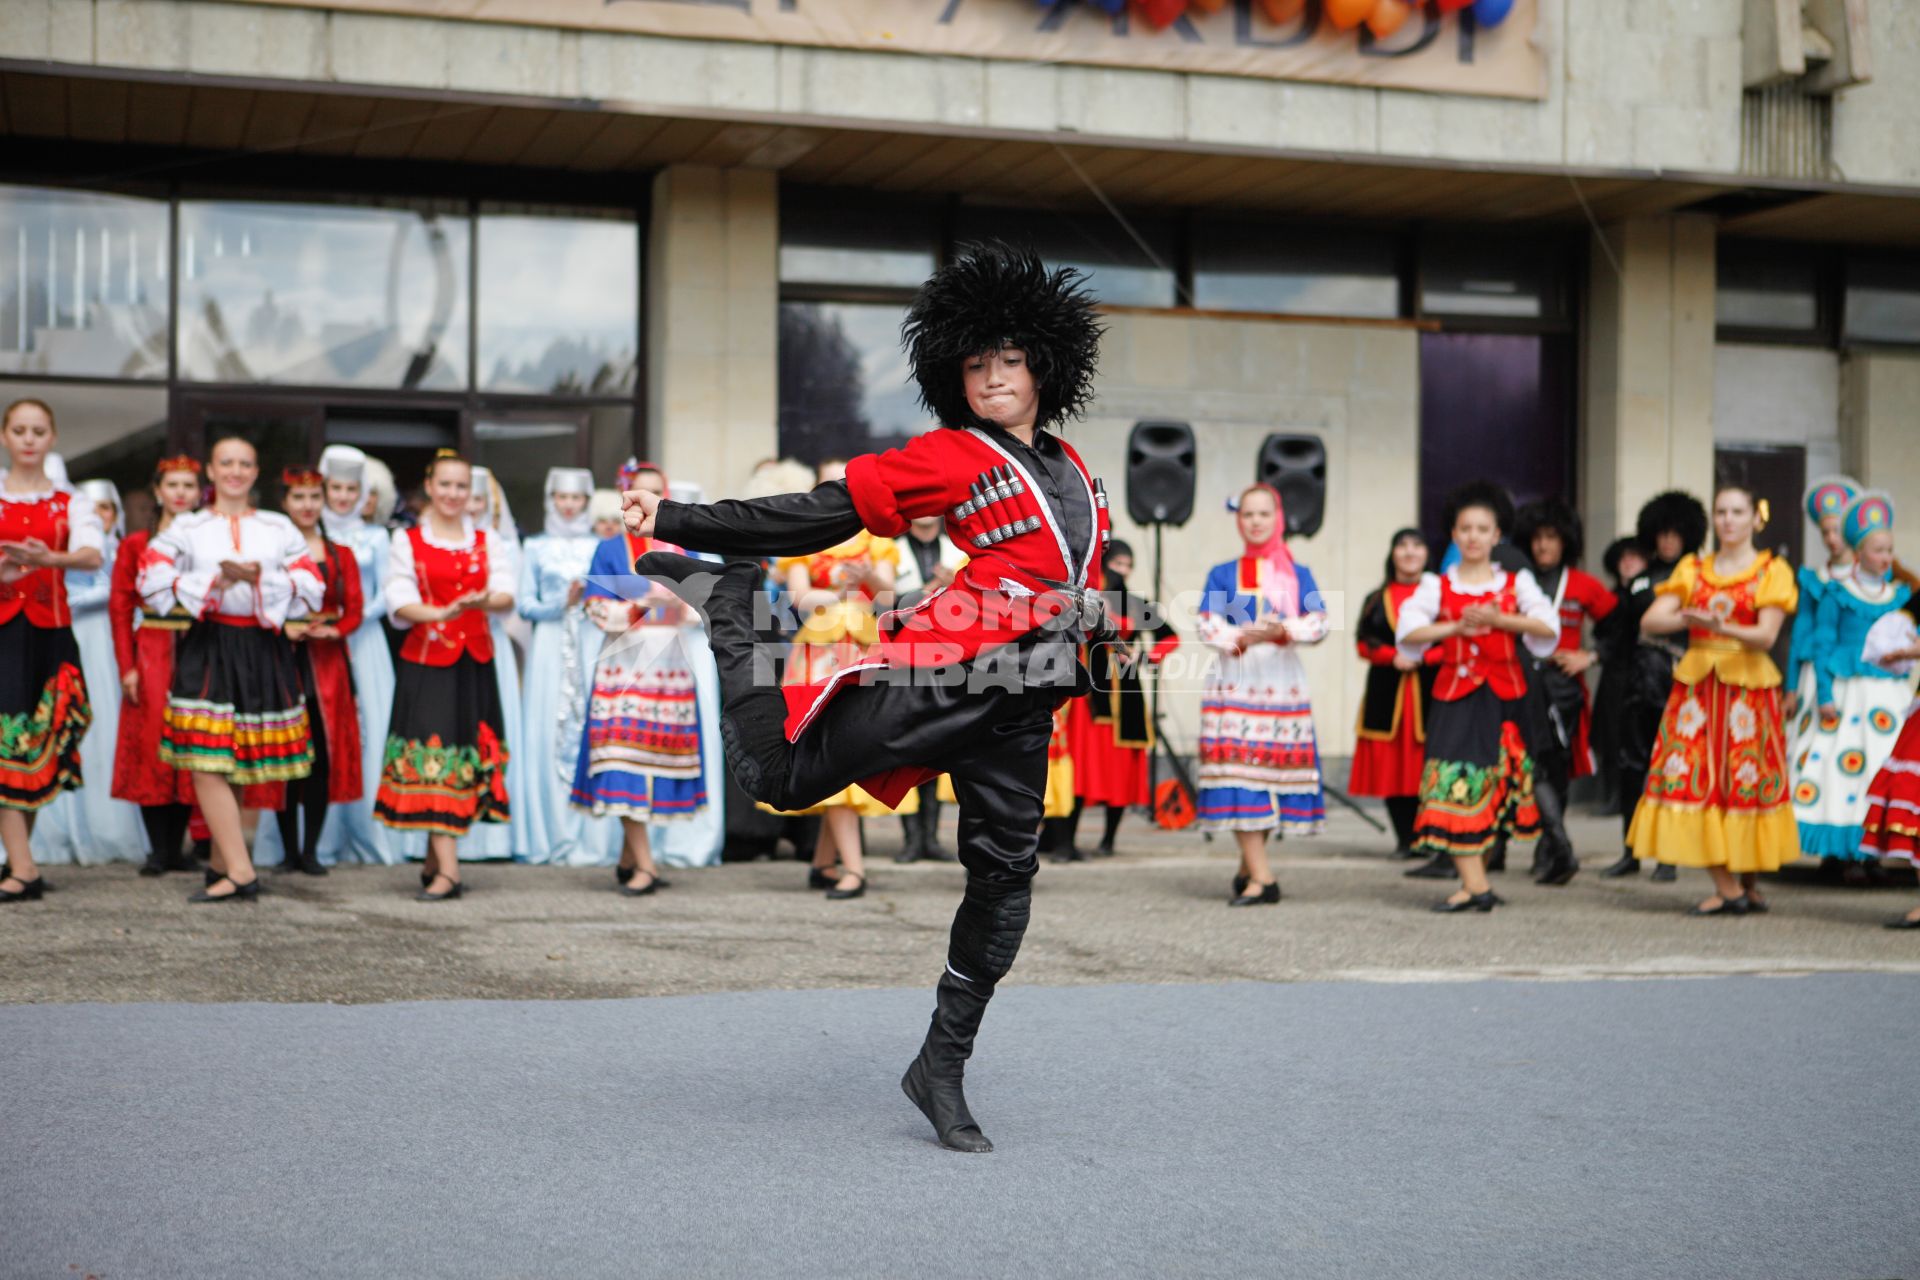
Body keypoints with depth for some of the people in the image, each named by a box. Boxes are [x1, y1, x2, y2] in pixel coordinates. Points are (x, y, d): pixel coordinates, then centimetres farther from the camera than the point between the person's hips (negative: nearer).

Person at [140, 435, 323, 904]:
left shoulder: (280, 528, 13)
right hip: (207, 648, -1)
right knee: (208, 761, -13)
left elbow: (311, 586, 3)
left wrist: (261, 580, -11)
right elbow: (153, 583, -1)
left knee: (247, 764, 2)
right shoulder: (187, 527, 10)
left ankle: (222, 861, 12)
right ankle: (241, 872, -13)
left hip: (264, 650, 2)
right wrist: (214, 581, -10)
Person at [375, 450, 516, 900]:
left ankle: (434, 861, 14)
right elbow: (399, 602, -6)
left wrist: (483, 602, -24)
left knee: (468, 753, 2)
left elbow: (506, 595, -1)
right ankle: (447, 870, -14)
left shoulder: (487, 540, 12)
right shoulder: (408, 540, 5)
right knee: (433, 756, -10)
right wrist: (439, 613, -25)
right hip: (425, 662, -3)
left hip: (475, 664, 3)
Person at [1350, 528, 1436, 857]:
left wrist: (1422, 657, -12)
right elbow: (1364, 643, 8)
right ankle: (1404, 839, 10)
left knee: (1428, 765, -9)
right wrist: (1393, 657, -9)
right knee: (1393, 767, 1)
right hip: (1387, 692, 2)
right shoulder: (1376, 600, 14)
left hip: (1431, 690, -2)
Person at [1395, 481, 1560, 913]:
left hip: (1504, 696, 1)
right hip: (1455, 694, 0)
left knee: (1492, 791, 4)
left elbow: (1548, 625, -8)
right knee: (1455, 783, -10)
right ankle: (1475, 885, -12)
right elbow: (1408, 631, -9)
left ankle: (1475, 877, 15)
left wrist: (1497, 620, -19)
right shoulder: (1438, 585, 6)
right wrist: (1456, 627, -19)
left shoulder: (1515, 582, 7)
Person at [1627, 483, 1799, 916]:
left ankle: (1749, 883, 8)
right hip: (1696, 685, 3)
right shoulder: (1693, 569, 14)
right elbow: (1650, 622, 3)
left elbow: (1766, 636, -8)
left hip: (1748, 686, -3)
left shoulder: (1771, 571, 5)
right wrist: (1690, 618, -17)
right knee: (1693, 778, -8)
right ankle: (1727, 887, -4)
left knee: (1745, 781, -4)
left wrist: (1722, 626, -26)